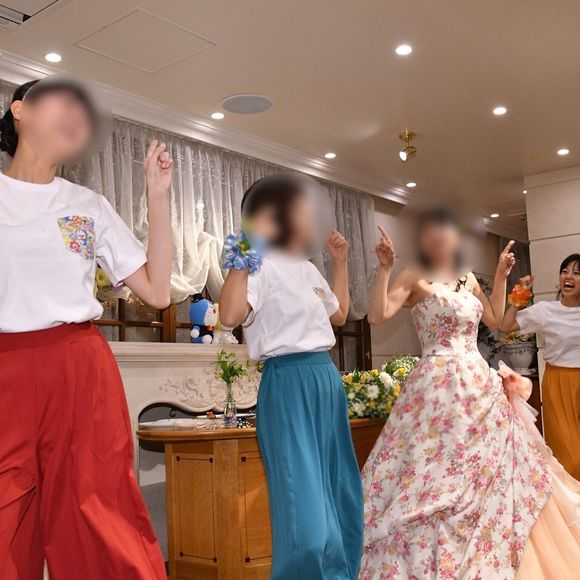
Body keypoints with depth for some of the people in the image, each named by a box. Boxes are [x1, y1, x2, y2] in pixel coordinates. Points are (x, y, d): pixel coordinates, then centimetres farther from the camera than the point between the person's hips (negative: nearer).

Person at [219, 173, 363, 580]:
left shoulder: (308, 268, 16)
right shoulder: (263, 266, -11)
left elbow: (339, 315, 28)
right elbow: (231, 315, -27)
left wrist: (341, 263, 25)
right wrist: (247, 249, -23)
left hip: (327, 379, 9)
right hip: (289, 383, -9)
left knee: (339, 491, 16)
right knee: (304, 496, -5)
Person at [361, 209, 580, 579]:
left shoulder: (468, 279, 15)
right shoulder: (415, 278, -3)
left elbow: (495, 319, 21)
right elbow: (377, 315, -14)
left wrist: (501, 276, 17)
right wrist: (385, 269, -19)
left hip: (481, 384, 6)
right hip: (439, 386, -6)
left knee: (490, 471, 9)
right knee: (438, 475, -7)